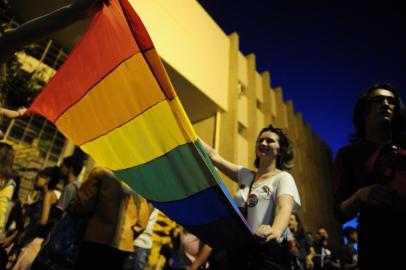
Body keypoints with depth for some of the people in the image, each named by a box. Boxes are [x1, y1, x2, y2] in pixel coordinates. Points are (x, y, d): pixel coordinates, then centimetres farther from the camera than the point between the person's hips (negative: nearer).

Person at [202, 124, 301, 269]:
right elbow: (213, 156, 8)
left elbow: (284, 208, -24)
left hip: (266, 250, -5)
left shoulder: (283, 177, -5)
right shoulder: (245, 174, 11)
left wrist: (275, 231, -46)